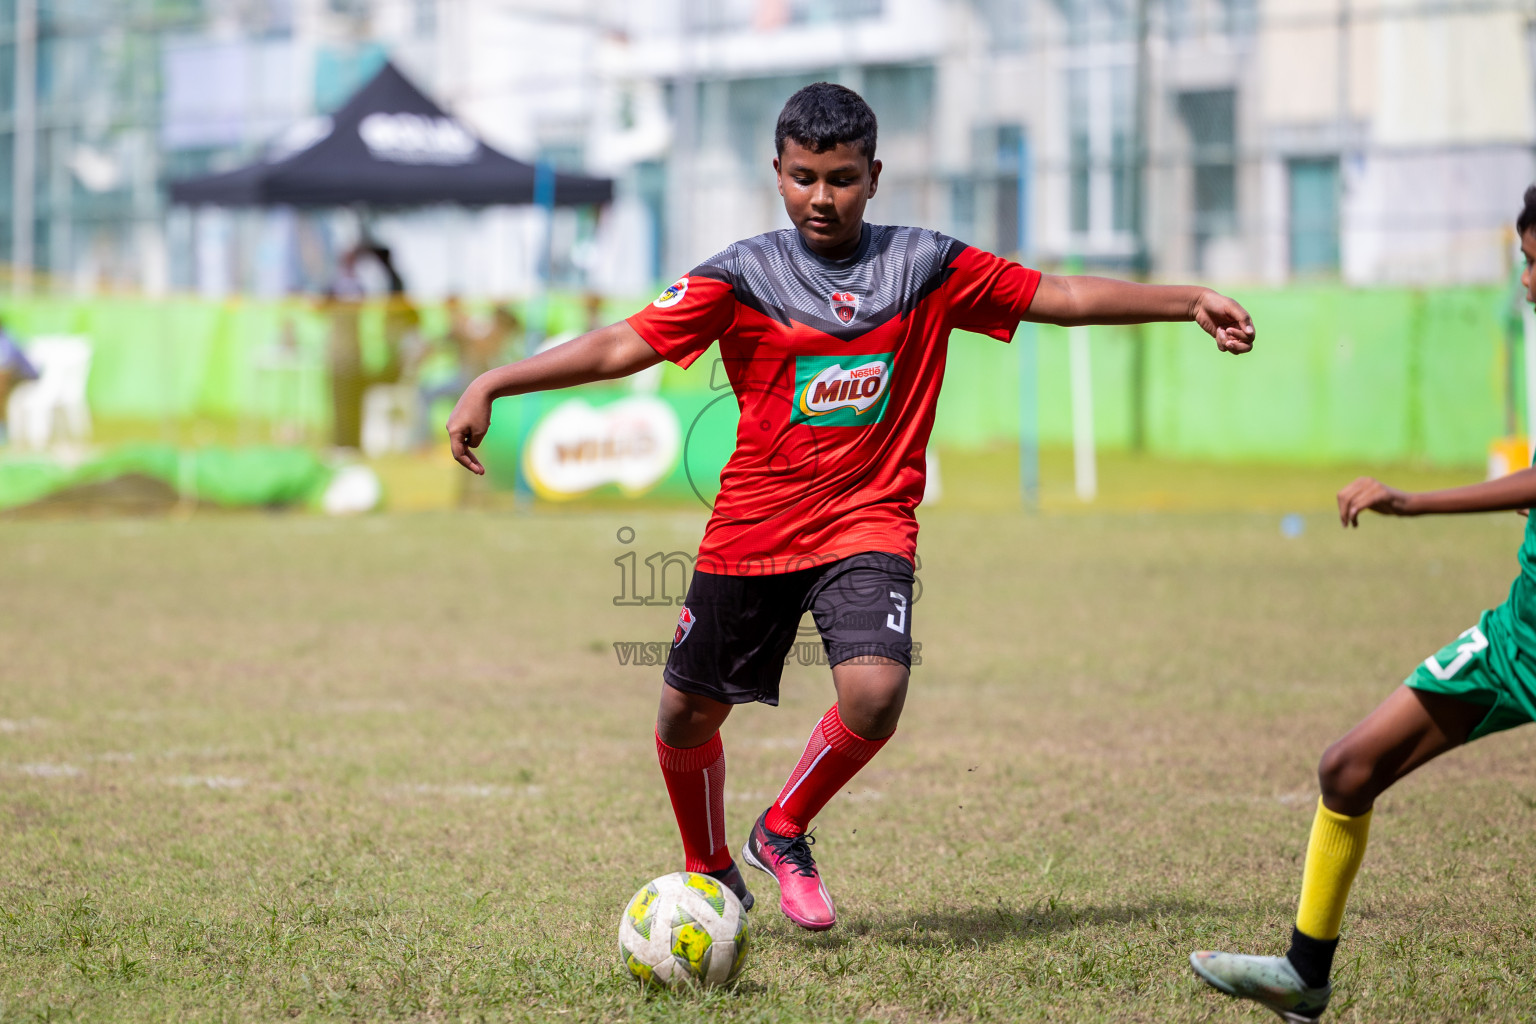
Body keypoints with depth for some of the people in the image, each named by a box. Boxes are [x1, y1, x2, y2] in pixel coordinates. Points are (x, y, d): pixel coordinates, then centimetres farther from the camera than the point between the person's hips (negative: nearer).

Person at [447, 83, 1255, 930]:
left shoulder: (922, 265, 0)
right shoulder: (744, 274, -4)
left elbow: (1060, 295, 4)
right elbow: (623, 346, -7)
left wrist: (1190, 303, 1)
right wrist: (491, 386, -15)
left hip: (869, 523, -1)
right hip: (751, 528, 1)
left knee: (875, 691, -24)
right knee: (688, 710, 7)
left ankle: (784, 833, 5)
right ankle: (710, 873, 36)